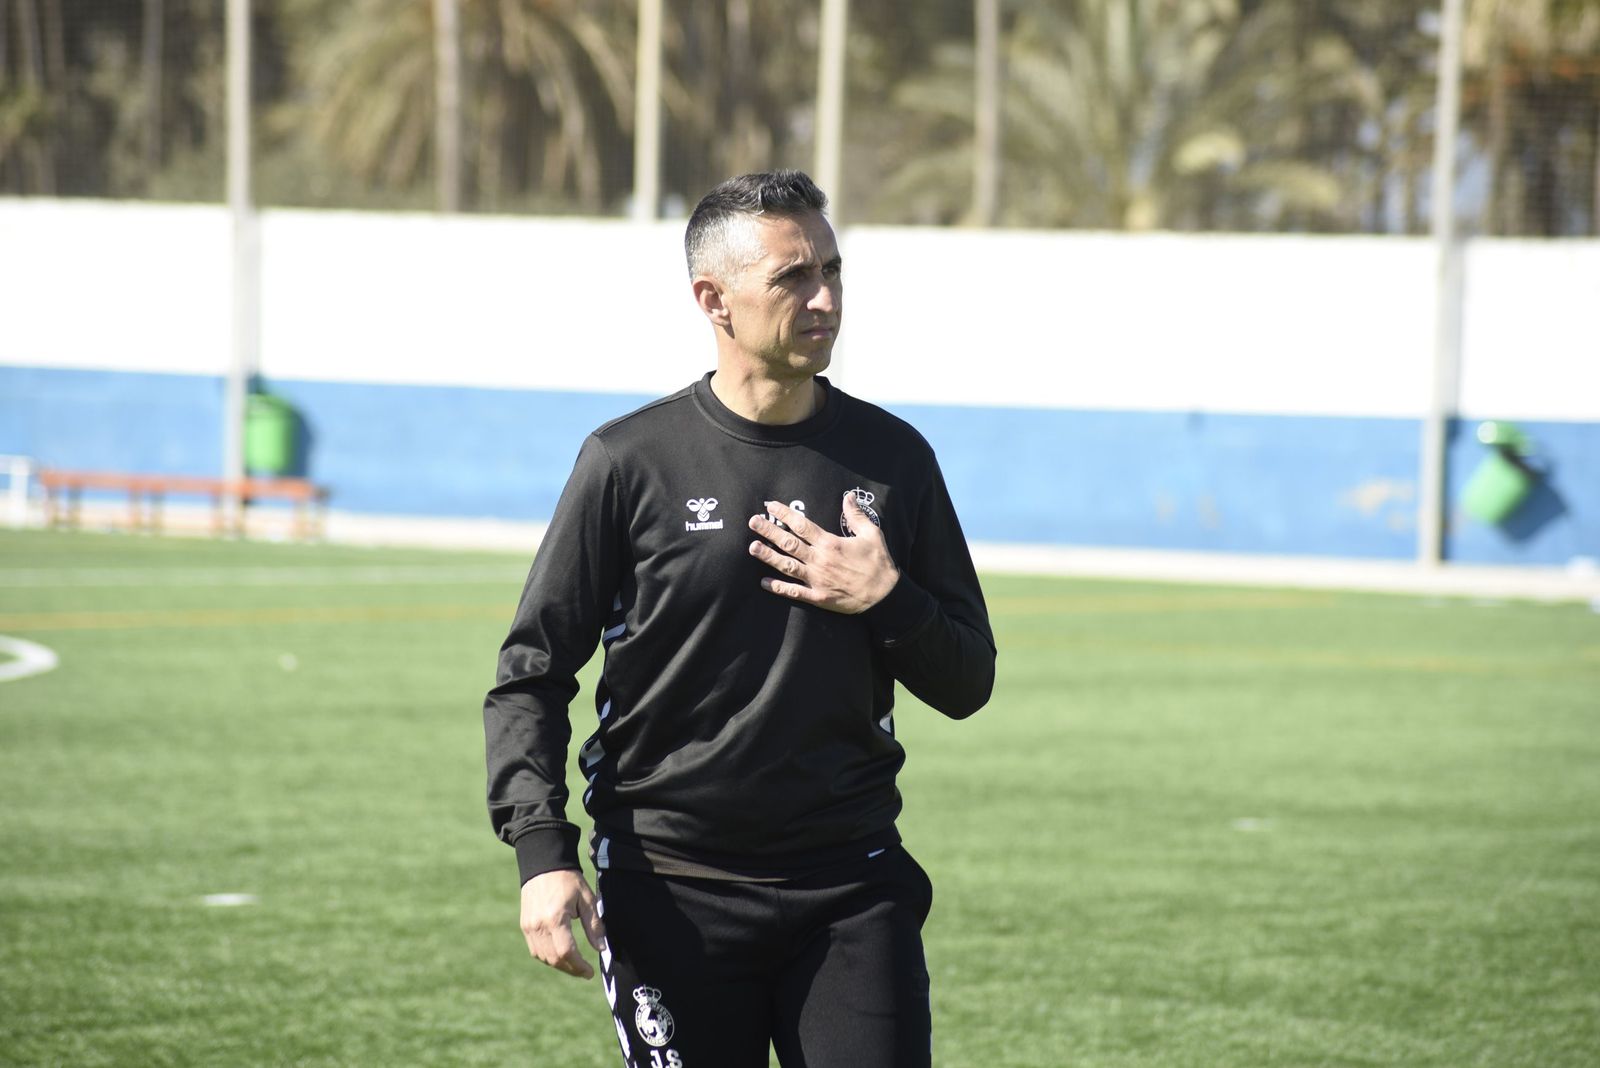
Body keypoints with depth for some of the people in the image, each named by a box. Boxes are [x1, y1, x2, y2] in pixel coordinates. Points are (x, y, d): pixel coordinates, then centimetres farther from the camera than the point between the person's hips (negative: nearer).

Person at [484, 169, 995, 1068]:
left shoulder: (894, 458, 7)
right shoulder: (632, 461, -2)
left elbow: (967, 683, 12)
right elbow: (532, 673, 0)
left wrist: (887, 601, -8)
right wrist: (543, 853, -12)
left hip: (851, 890, 2)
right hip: (671, 888, -2)